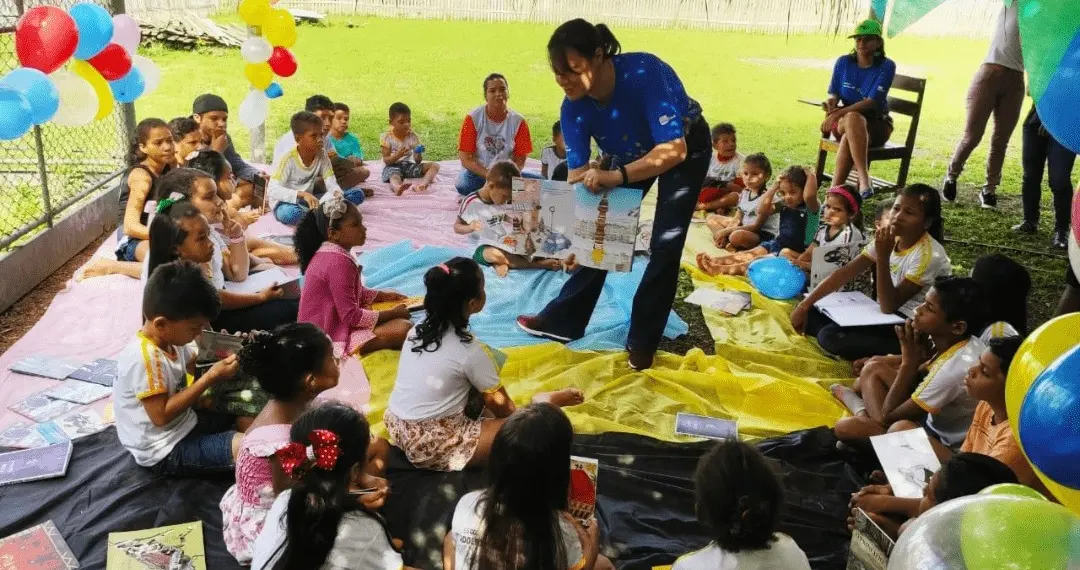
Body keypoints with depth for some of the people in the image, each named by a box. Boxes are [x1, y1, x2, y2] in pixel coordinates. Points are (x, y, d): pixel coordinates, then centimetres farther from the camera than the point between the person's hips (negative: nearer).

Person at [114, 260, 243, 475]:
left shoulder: (170, 338, -2)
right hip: (166, 451, -9)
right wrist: (211, 378, -27)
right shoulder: (145, 359, -28)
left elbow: (194, 366, 15)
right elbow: (161, 415, -27)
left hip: (184, 423, 9)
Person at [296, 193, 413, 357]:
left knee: (400, 319, 19)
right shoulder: (339, 262, -25)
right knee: (403, 328, -22)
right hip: (333, 338, -10)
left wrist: (384, 295, 12)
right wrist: (392, 313, -16)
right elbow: (351, 316, -25)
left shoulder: (328, 253, 6)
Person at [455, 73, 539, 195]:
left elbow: (519, 161, 0)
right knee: (463, 186, -36)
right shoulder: (473, 118, -8)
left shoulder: (518, 121, -3)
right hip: (477, 173, -2)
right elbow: (466, 160, -10)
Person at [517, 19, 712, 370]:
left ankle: (643, 340, 7)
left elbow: (674, 150, -44)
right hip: (633, 152, 5)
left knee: (665, 245, -8)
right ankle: (563, 320, 15)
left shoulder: (644, 74, -40)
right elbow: (578, 174, -21)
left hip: (686, 147, -4)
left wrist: (616, 176, -54)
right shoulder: (573, 108, -24)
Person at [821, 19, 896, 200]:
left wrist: (837, 114, -25)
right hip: (844, 120, 2)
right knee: (853, 119, -37)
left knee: (849, 138, -38)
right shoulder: (844, 62, 5)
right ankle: (863, 178, -48)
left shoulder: (886, 66, -7)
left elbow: (871, 102, -16)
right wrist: (831, 105, -19)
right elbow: (834, 95, 7)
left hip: (876, 124, -2)